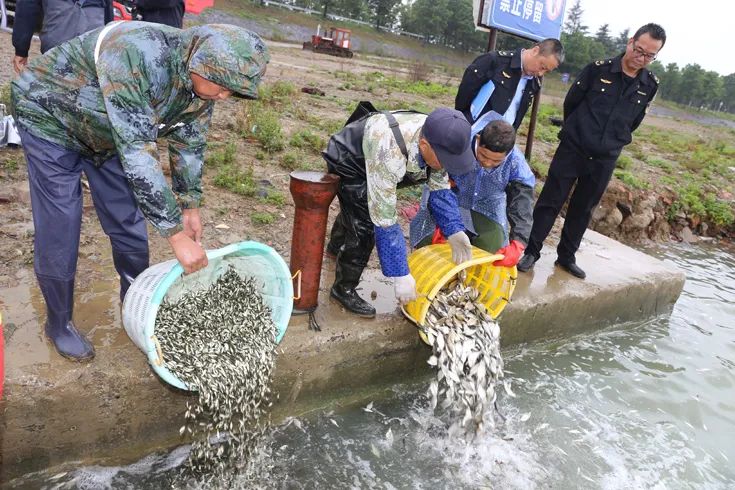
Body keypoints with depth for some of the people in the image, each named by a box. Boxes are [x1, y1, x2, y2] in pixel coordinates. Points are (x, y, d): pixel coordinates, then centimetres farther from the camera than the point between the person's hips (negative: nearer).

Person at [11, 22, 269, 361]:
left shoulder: (202, 80, -17)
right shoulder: (139, 55, -41)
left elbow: (189, 143, -2)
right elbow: (137, 153, -44)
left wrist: (190, 206, -1)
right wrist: (176, 234, -43)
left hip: (108, 133, 6)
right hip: (50, 117, -6)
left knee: (129, 225, 7)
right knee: (59, 234, -4)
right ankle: (59, 324, 19)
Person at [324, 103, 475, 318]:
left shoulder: (438, 138, -26)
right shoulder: (389, 153, -46)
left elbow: (440, 189, -10)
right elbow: (384, 220, -42)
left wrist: (455, 232, -21)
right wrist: (400, 275, -38)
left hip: (369, 155, 7)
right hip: (347, 158, -7)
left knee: (357, 207, 29)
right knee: (365, 225, -20)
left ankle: (336, 246, 60)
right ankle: (344, 288, 2)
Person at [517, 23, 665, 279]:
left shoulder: (650, 85, 2)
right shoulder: (599, 69, -8)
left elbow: (634, 121, 16)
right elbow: (570, 102, 3)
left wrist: (613, 142, 16)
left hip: (605, 159, 3)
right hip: (572, 149, -3)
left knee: (583, 209, 11)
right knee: (550, 202, -1)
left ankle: (566, 256, 23)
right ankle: (532, 251, 9)